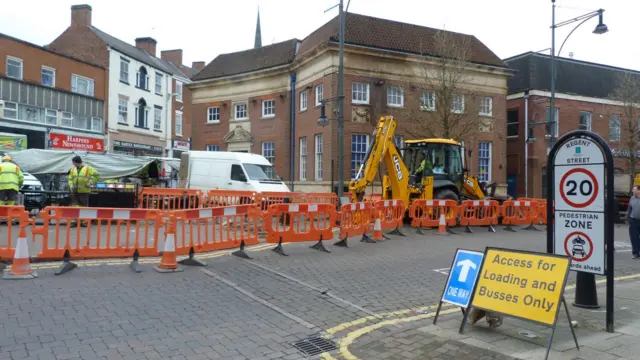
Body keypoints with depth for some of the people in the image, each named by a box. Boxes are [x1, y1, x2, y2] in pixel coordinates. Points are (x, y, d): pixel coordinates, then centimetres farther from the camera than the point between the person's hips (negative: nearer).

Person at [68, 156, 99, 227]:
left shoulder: (88, 168, -1)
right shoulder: (73, 169, 13)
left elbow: (97, 175, -3)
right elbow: (70, 179, 17)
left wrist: (90, 182, -9)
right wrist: (71, 186, 1)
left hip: (84, 191, -4)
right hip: (74, 191, 4)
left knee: (84, 206, 1)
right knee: (74, 206, 1)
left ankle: (84, 221, 10)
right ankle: (74, 221, 6)